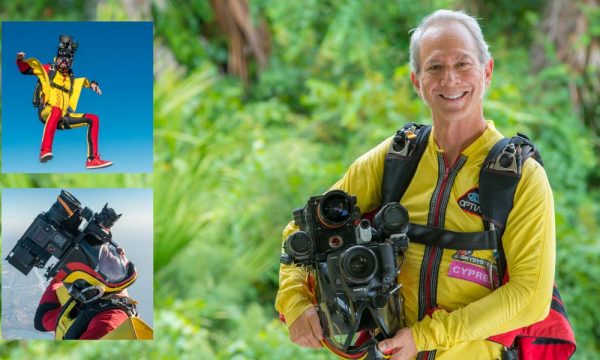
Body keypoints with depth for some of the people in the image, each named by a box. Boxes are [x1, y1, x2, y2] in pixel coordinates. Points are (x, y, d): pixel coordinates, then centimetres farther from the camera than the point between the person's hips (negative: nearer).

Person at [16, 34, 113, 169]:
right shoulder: (48, 70, 10)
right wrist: (20, 60, -16)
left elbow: (84, 82, 37)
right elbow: (24, 69, 6)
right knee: (56, 110, -41)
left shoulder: (71, 79, 23)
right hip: (47, 112, -6)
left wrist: (92, 84, 14)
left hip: (63, 118, 6)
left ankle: (92, 159, -8)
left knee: (93, 119, -2)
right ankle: (45, 150, -53)